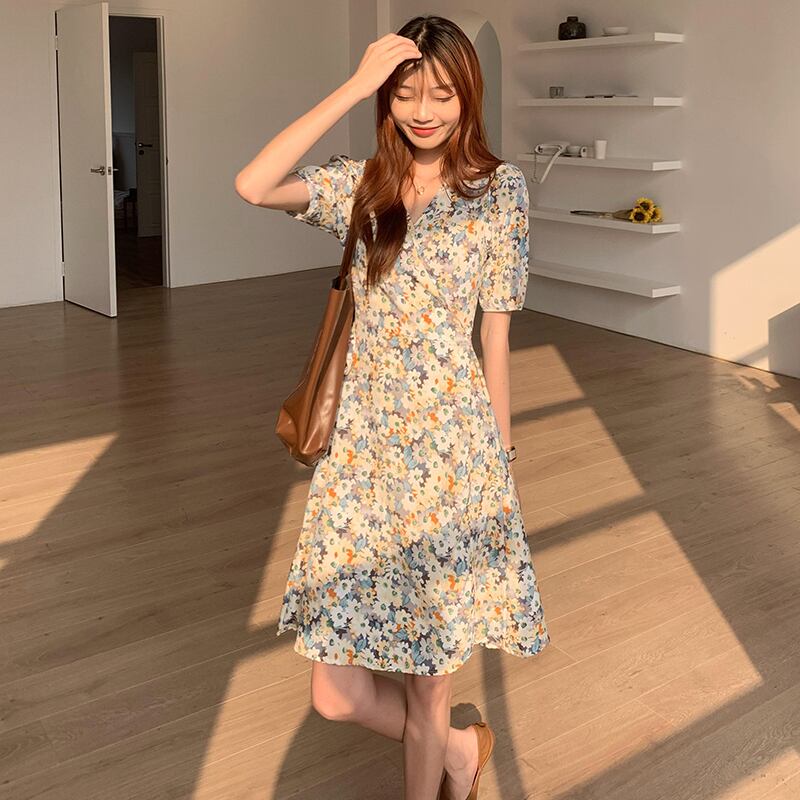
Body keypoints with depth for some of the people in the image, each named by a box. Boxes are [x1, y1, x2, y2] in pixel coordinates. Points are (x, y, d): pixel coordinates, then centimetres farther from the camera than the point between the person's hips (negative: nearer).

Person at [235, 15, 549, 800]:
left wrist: (501, 454, 5)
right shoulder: (361, 183, 5)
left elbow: (495, 329, 2)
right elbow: (253, 186, -15)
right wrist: (354, 86, -14)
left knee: (426, 669, 8)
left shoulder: (499, 189, 0)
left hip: (451, 447, -2)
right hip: (362, 443, 3)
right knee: (337, 694, 3)